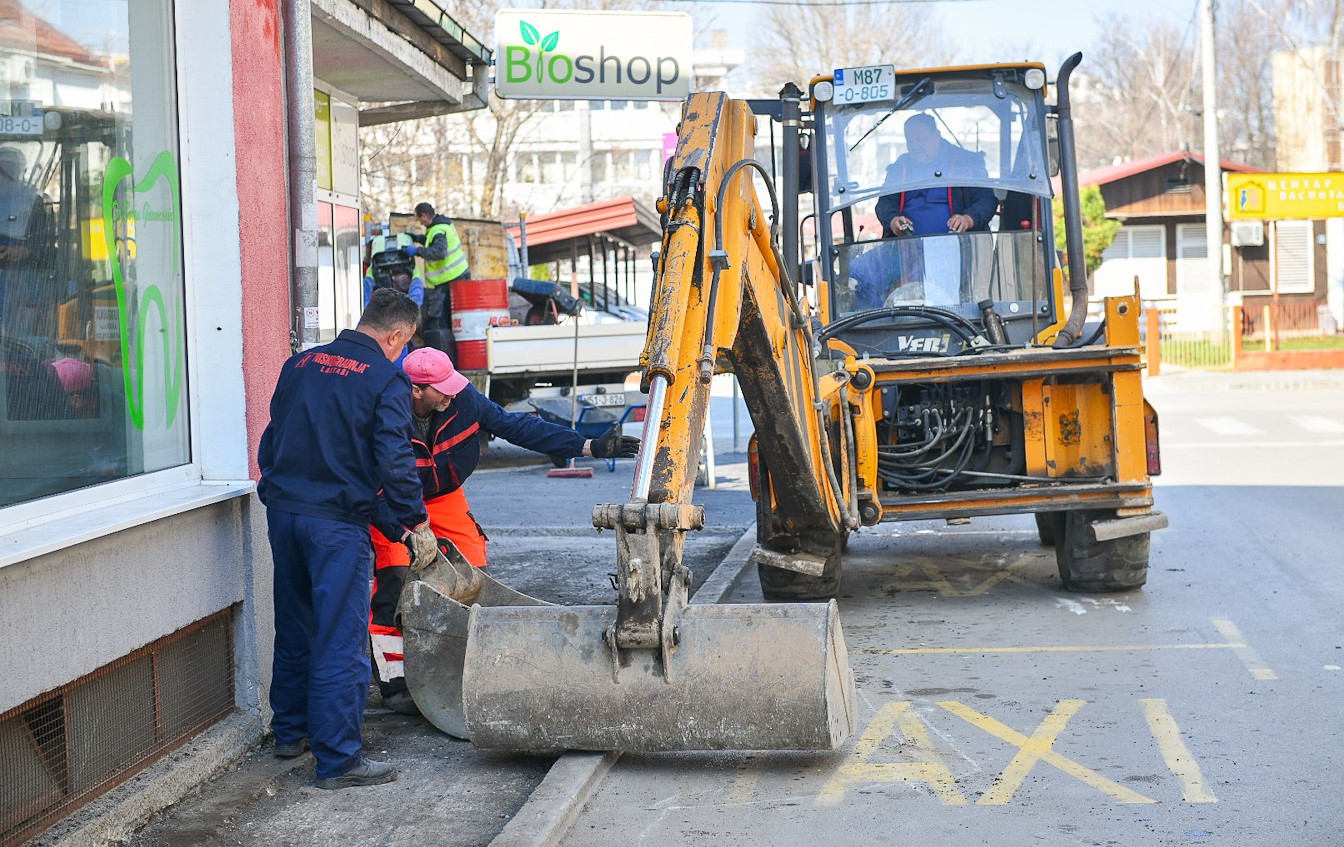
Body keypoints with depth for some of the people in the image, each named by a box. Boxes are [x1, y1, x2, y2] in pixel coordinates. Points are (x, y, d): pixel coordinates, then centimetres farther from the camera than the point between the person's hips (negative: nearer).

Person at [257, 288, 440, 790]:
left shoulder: (301, 364, 11)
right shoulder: (387, 381, -9)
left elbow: (272, 436, 18)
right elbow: (394, 461, -15)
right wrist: (416, 523, -5)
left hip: (282, 511, 7)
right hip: (337, 521, -7)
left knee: (294, 628, 20)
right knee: (341, 640, -3)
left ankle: (290, 731, 33)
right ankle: (338, 760, -2)